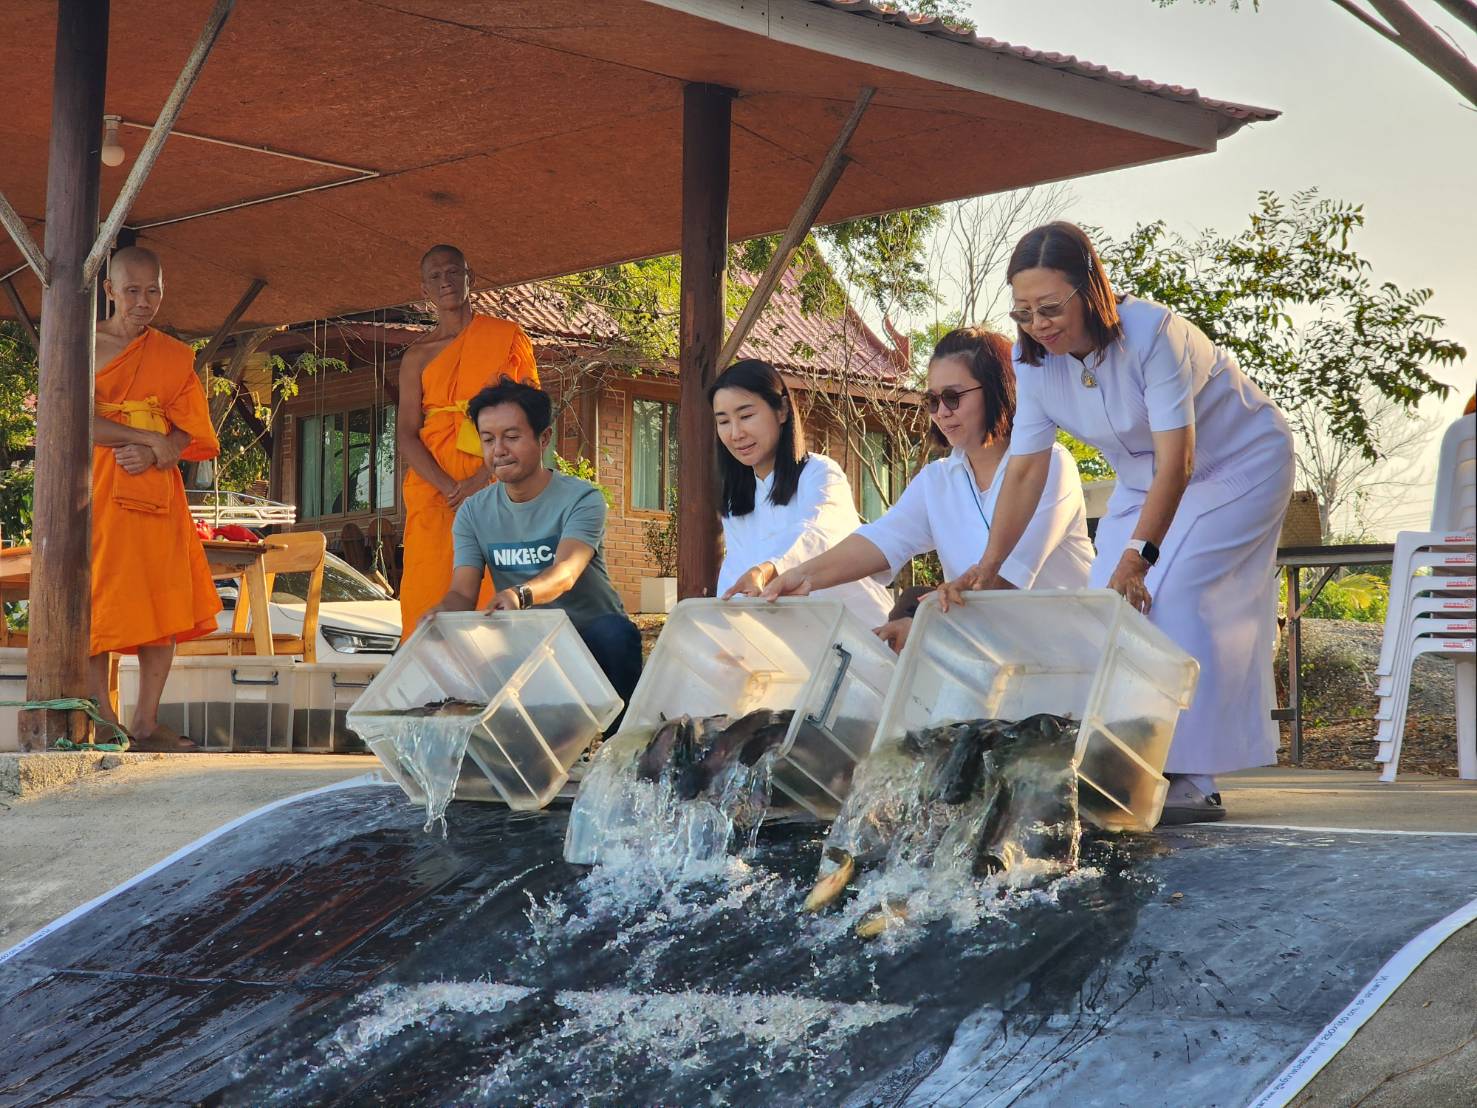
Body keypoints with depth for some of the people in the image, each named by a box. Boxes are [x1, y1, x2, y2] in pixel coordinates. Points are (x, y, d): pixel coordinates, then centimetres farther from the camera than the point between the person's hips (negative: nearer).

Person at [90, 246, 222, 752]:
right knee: (98, 605, -6)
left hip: (157, 491, 4)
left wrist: (156, 455, -13)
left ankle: (146, 723, 6)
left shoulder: (175, 357, 13)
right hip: (97, 493, -4)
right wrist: (149, 438, -10)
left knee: (166, 606, 0)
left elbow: (192, 431, 6)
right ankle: (102, 721, -1)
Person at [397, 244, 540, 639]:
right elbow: (405, 433, 5)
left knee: (492, 598, -10)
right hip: (433, 485, 2)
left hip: (494, 484, -2)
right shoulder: (418, 356, 14)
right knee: (429, 592, -6)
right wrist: (449, 487, -12)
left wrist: (481, 479, -11)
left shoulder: (508, 338, 9)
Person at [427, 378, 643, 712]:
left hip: (591, 626, -3)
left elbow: (565, 574, -28)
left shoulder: (581, 499, -10)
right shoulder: (473, 512, 5)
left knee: (615, 634, -36)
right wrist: (441, 612, -32)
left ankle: (618, 724, -15)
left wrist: (520, 595, -52)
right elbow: (462, 593, -5)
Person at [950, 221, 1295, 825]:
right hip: (1143, 478, 7)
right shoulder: (1034, 359, -14)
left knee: (1174, 599, -21)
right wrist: (989, 565, -23)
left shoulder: (1152, 333, -33)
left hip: (1237, 463, -7)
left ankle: (1189, 779, -18)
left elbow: (1177, 460, -36)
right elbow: (1025, 470, -13)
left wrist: (1139, 554, -44)